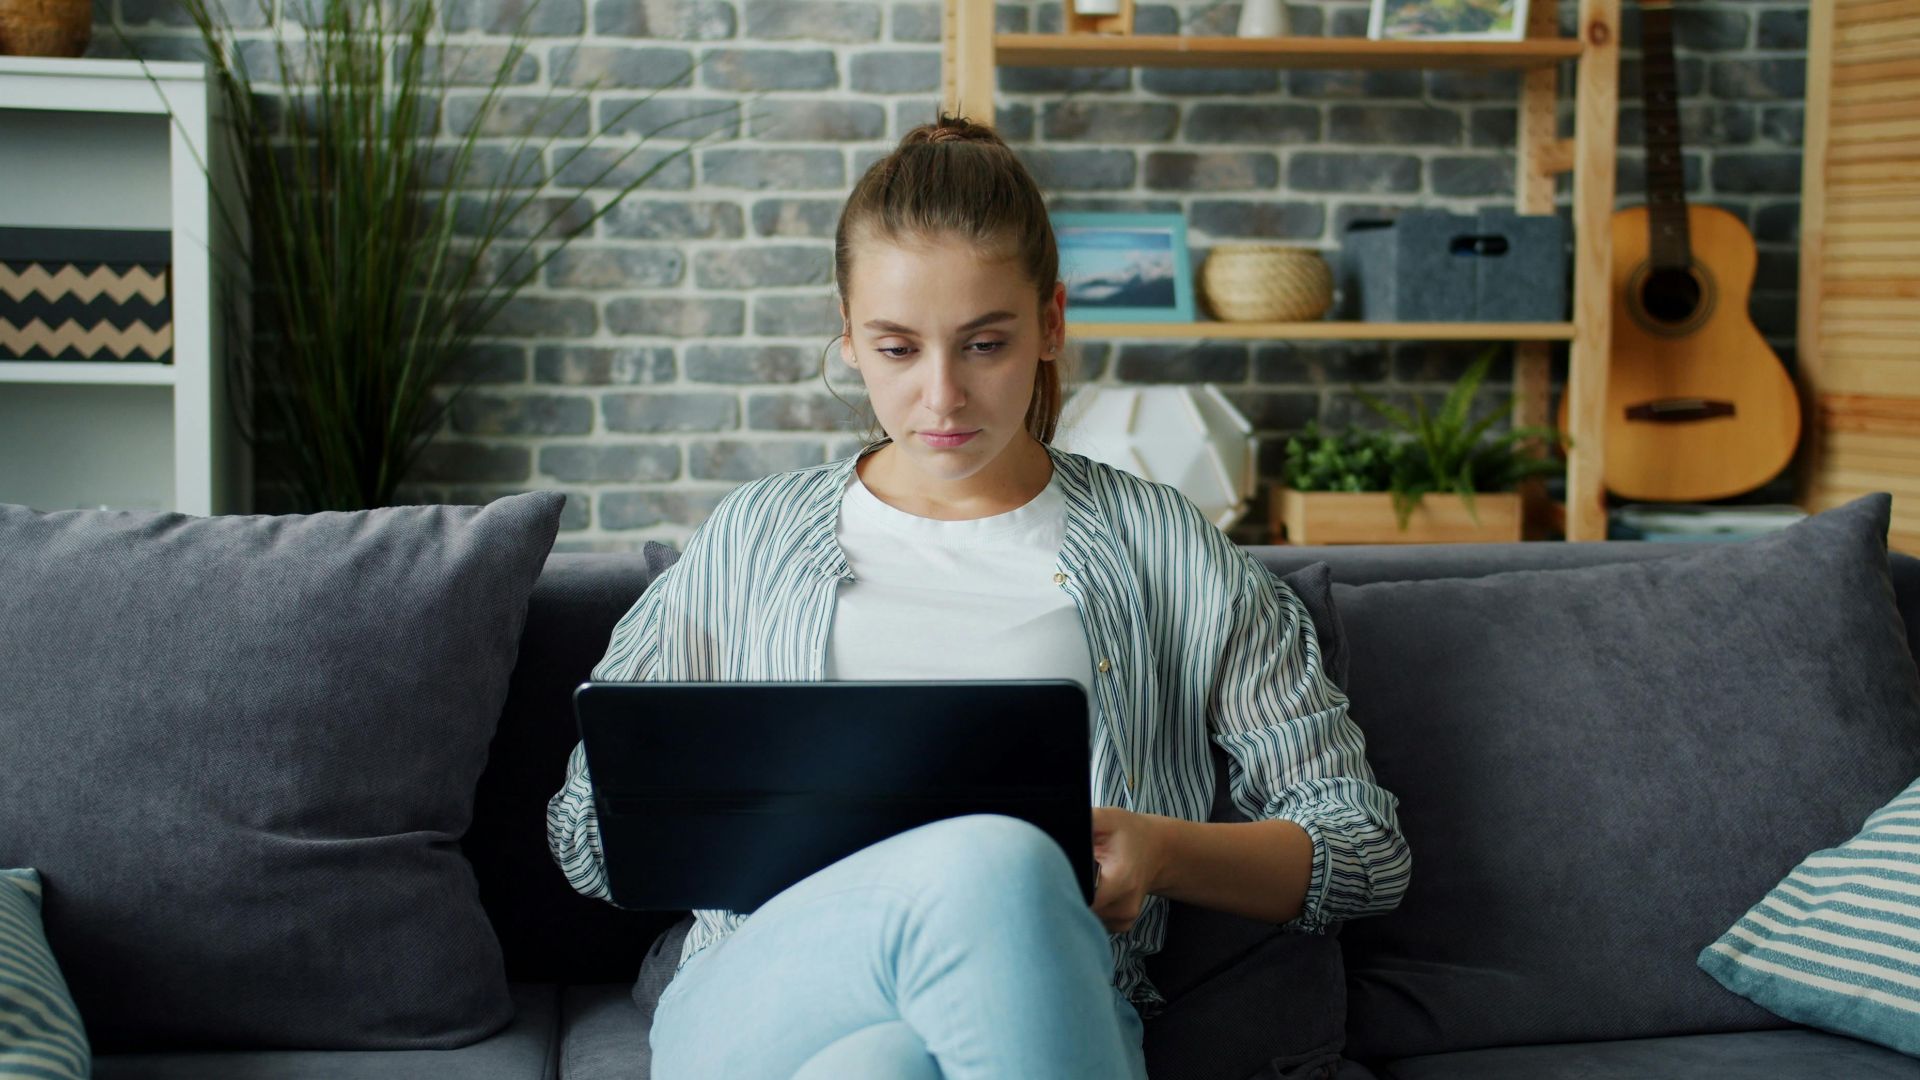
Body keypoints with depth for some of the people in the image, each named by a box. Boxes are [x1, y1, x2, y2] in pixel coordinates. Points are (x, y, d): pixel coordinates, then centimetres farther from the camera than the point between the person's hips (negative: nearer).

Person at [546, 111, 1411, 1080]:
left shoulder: (1165, 554, 17)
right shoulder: (754, 539, 21)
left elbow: (1368, 853, 15)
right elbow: (585, 834, 21)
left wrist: (1162, 850, -7)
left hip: (1036, 996, -1)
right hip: (755, 992, 2)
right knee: (993, 866, -36)